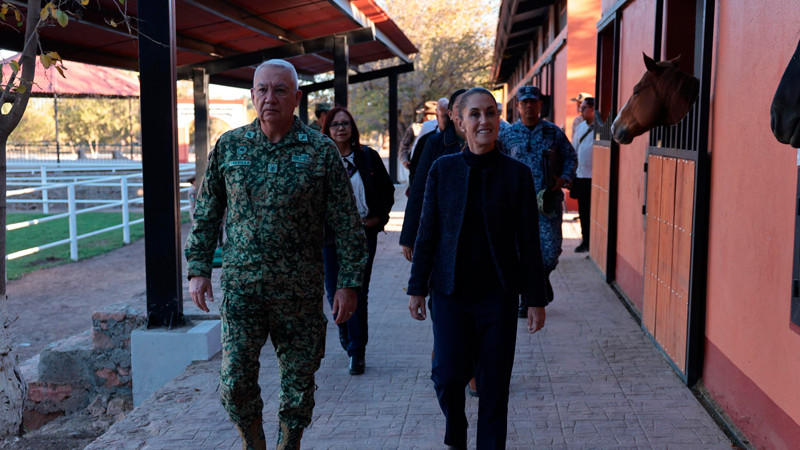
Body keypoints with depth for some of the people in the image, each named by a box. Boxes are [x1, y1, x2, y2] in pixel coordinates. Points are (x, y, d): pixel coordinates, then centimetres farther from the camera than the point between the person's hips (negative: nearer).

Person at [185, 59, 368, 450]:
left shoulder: (321, 151, -2)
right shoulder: (229, 146, 4)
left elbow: (346, 223, -2)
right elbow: (206, 213, 10)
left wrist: (348, 282, -6)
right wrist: (198, 268, 4)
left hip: (301, 289, -1)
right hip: (240, 284, 1)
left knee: (298, 381, 9)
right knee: (235, 381, -1)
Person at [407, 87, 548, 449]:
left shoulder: (517, 174, -2)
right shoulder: (443, 169, 0)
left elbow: (529, 242, 0)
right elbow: (427, 233, 4)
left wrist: (536, 299, 0)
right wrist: (417, 287, 3)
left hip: (498, 293, 0)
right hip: (450, 292, 0)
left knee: (494, 384, 4)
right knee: (448, 375, -5)